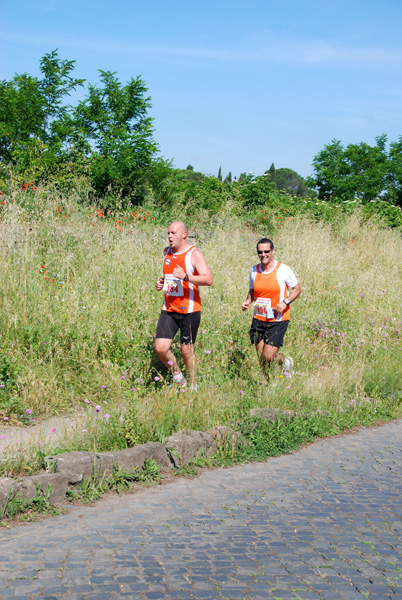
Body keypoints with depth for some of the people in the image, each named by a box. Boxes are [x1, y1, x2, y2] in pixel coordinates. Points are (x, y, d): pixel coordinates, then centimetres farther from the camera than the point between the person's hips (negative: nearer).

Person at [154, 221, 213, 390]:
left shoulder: (194, 254, -9)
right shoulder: (167, 252, 11)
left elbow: (208, 280, -19)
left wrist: (186, 277, -30)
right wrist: (161, 283, 7)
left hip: (189, 311, -5)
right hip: (169, 309, 5)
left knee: (187, 350, 2)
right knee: (160, 348, -6)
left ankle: (193, 387, 19)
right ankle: (177, 376, 18)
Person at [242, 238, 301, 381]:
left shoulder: (283, 270, -7)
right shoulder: (254, 270, 6)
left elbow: (297, 289, 2)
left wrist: (285, 302, -14)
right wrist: (247, 302, -2)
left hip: (278, 320, -5)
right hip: (258, 319, 5)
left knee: (268, 357, -8)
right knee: (261, 357, 6)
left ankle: (286, 361, 24)